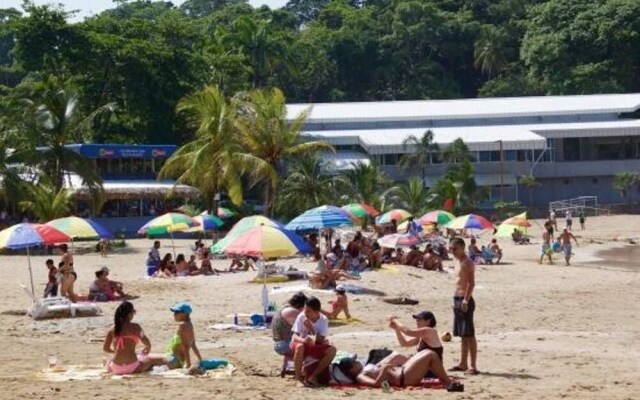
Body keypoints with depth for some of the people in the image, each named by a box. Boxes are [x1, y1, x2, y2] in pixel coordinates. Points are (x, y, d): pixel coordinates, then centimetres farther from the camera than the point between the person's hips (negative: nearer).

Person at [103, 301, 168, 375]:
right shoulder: (134, 327, -4)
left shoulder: (112, 330, 8)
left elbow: (105, 348, 14)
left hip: (116, 369, 3)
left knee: (109, 362, 39)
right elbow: (144, 340, -20)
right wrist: (148, 347, 2)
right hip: (132, 368, -3)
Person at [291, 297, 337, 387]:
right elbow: (295, 337, -19)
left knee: (332, 350, -25)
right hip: (302, 343, -2)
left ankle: (313, 376, -16)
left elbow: (321, 340, -18)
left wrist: (311, 328, -31)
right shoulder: (301, 317, -15)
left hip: (316, 347, 2)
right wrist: (303, 340, -42)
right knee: (300, 347, -39)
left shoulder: (323, 320, -11)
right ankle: (298, 377, -23)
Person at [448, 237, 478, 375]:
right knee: (463, 335, 14)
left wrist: (466, 300, -26)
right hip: (458, 299, 10)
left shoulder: (467, 263, -12)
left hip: (465, 301, -10)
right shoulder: (459, 262, 17)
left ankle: (473, 366, -7)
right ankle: (463, 364, 20)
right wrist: (458, 300, 18)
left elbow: (471, 283, -20)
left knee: (469, 335, -8)